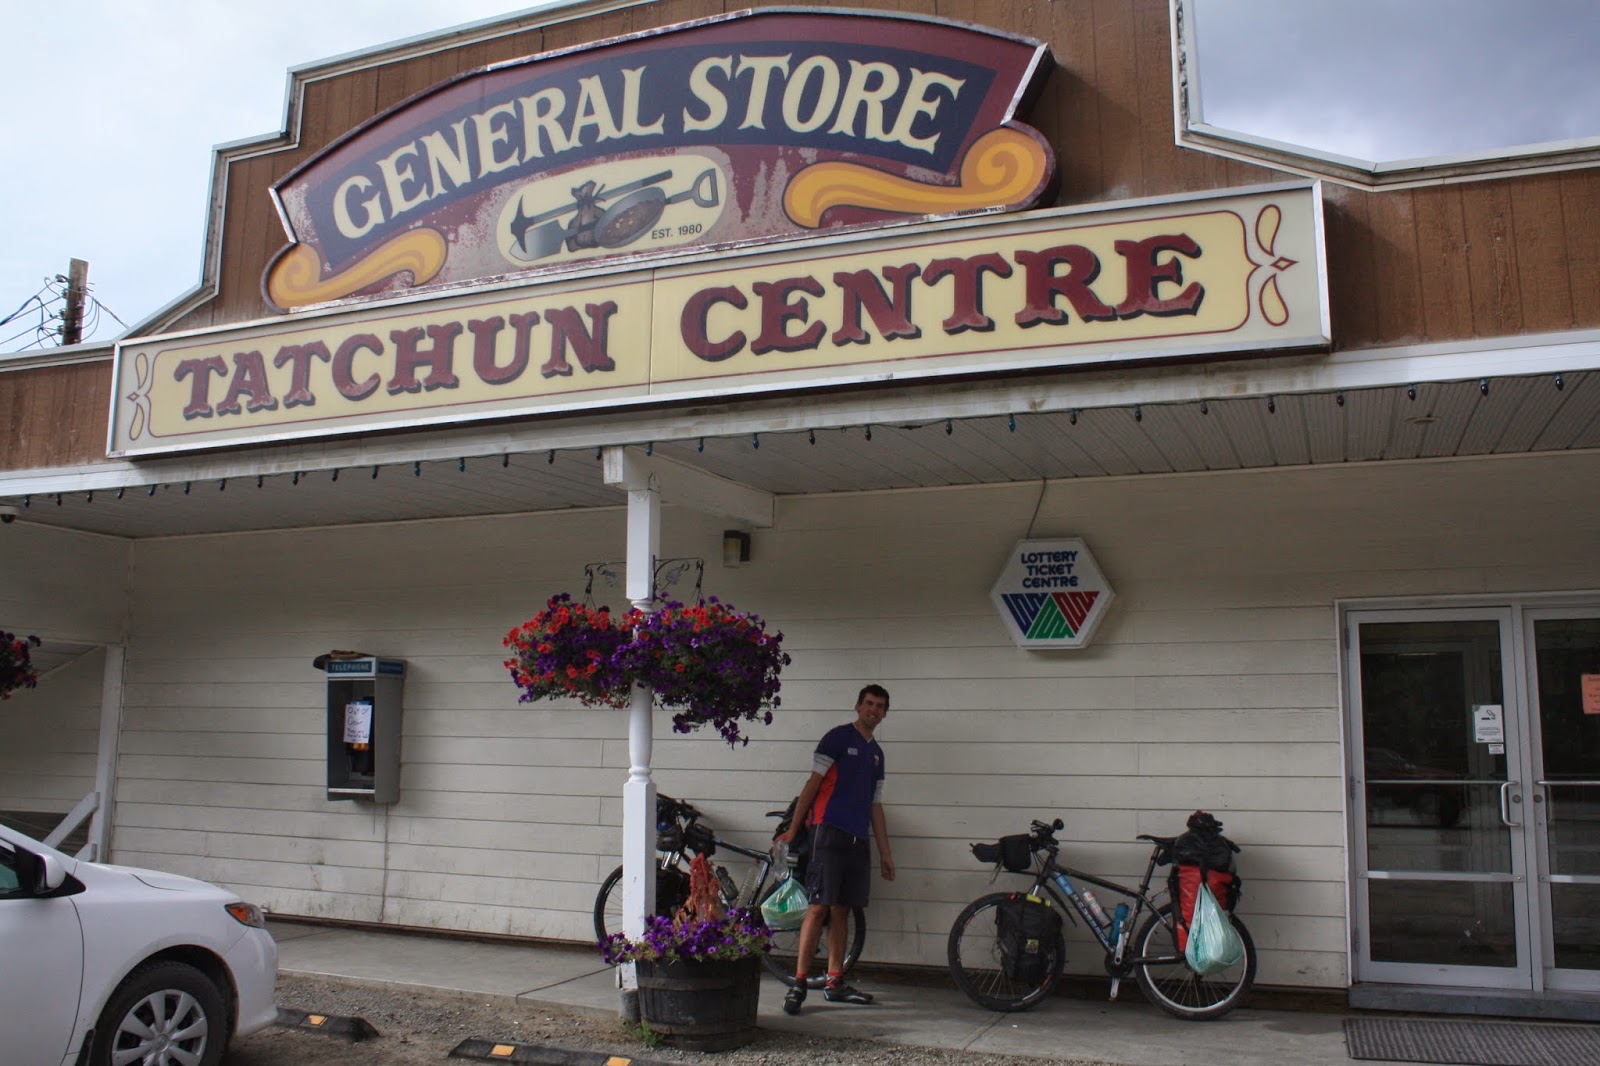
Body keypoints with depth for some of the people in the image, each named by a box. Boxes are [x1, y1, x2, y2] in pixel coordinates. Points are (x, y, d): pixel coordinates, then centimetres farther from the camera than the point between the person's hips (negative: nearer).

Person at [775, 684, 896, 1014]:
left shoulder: (876, 753, 19)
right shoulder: (839, 737, -1)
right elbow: (812, 783, -5)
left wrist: (885, 853, 20)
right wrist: (792, 831, -9)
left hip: (858, 839, 7)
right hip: (829, 832, -7)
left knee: (841, 910, 9)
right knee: (819, 907, -10)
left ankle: (834, 983, 14)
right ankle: (799, 984, -7)